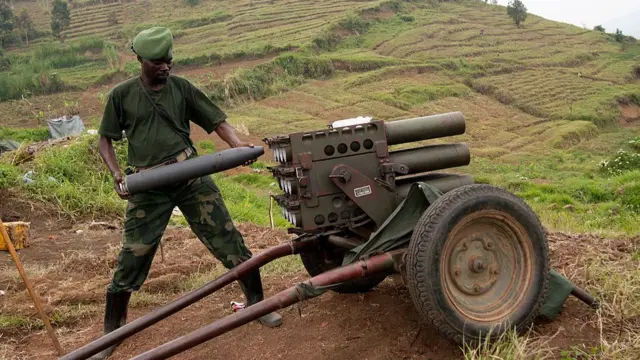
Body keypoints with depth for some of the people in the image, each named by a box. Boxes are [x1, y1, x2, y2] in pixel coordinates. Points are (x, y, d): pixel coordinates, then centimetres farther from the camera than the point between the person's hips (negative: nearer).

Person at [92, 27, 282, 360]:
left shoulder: (182, 88, 3)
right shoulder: (121, 95, 2)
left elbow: (216, 120, 3)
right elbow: (104, 139, 9)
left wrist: (236, 144, -17)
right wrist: (116, 174, -8)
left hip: (191, 175, 1)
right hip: (147, 186, 0)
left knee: (228, 241, 1)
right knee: (131, 259, 4)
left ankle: (256, 303, 20)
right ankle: (112, 332, 22)